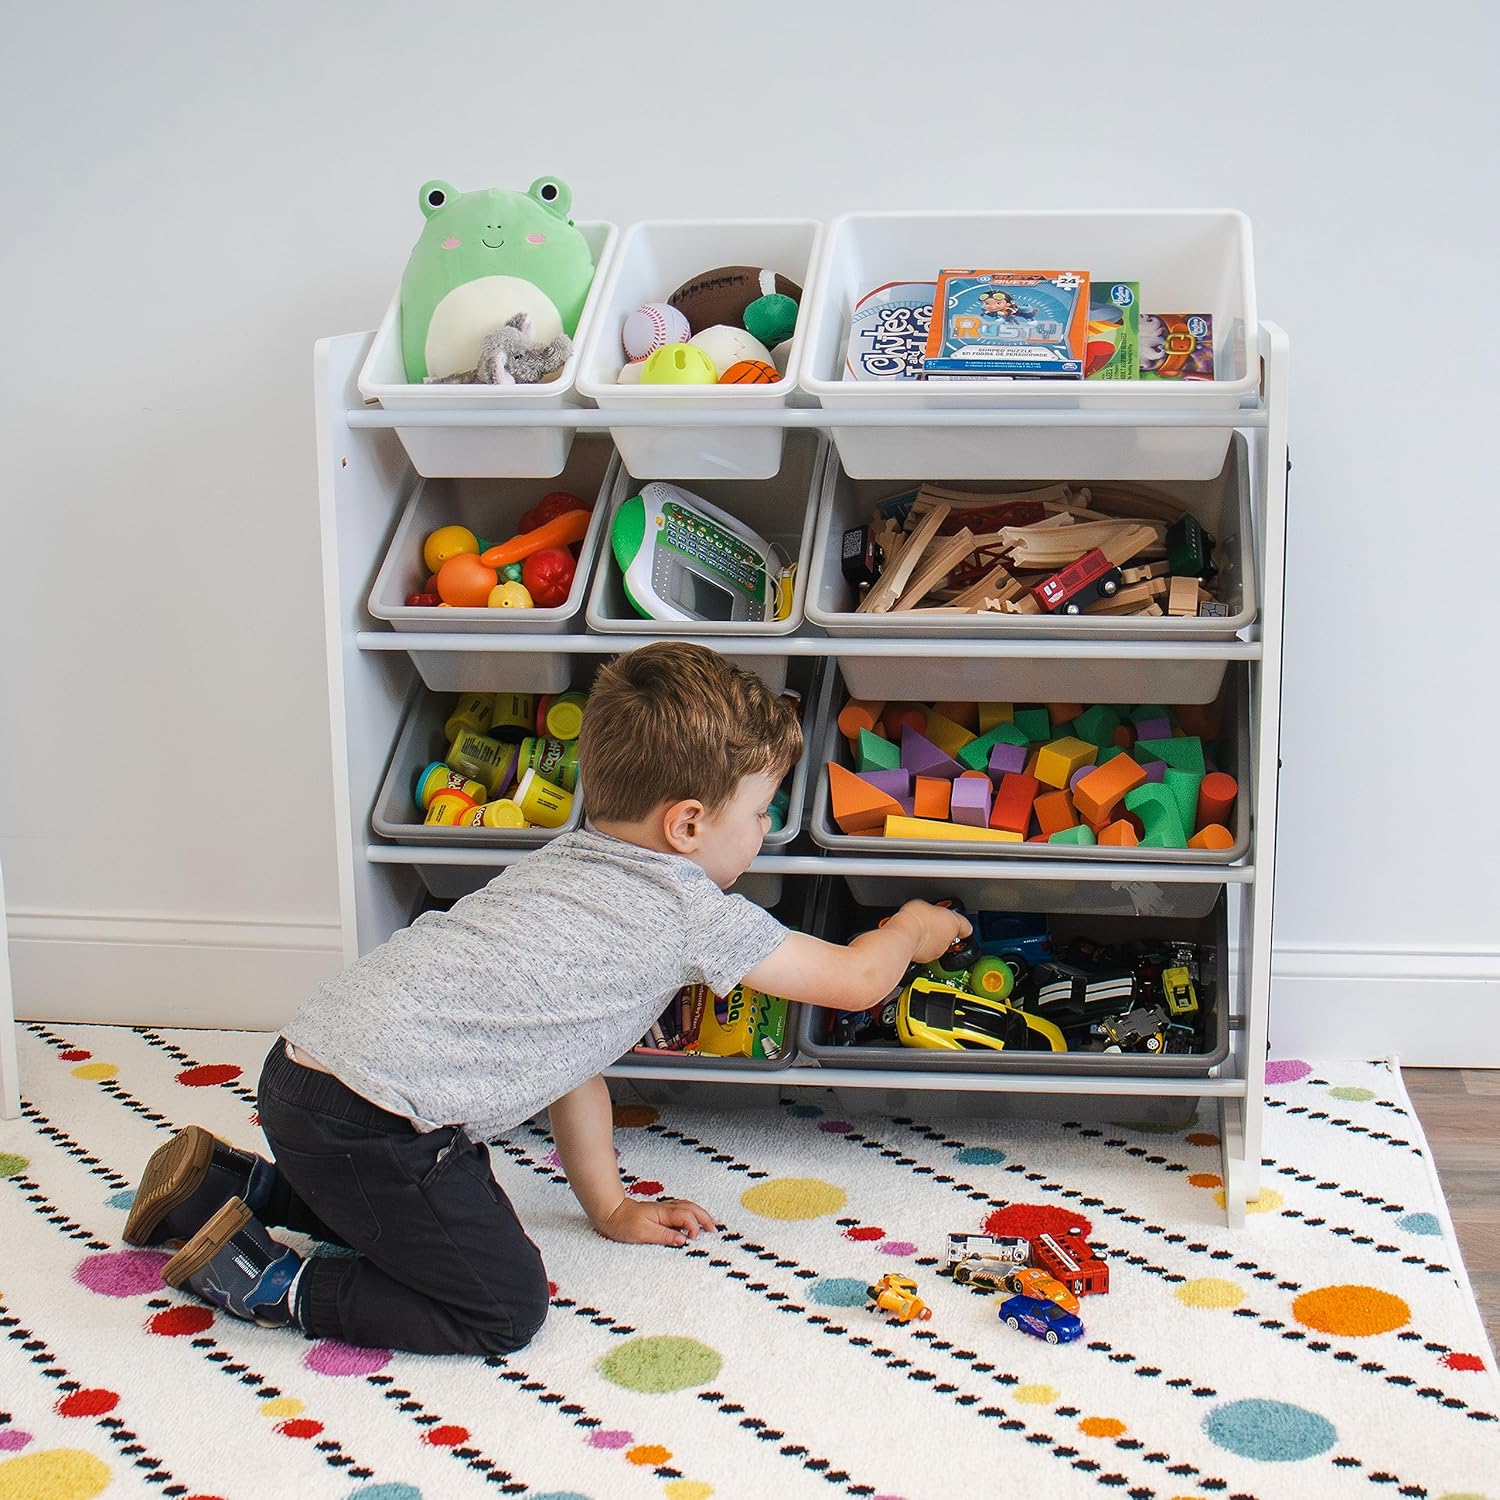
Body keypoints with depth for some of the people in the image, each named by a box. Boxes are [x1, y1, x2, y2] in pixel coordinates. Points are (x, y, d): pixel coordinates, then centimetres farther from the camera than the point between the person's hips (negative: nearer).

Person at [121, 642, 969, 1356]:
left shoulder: (567, 862, 20)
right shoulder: (694, 913, -5)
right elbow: (854, 980, 5)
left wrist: (610, 1205, 29)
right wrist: (912, 932, 28)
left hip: (303, 1069, 9)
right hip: (373, 1122, -9)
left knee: (413, 1215, 32)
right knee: (505, 1310, 1)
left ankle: (226, 1185, 25)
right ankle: (268, 1283, -1)